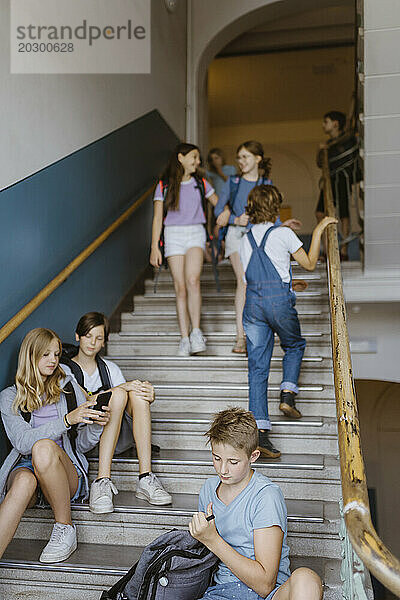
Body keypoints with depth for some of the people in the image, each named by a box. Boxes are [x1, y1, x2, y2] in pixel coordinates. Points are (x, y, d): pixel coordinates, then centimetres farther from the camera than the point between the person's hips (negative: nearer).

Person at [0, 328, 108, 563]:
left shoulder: (68, 388, 11)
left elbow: (83, 445, 10)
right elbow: (22, 442, -9)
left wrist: (97, 424, -13)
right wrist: (67, 420, -22)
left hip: (67, 475, 0)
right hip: (25, 467, 0)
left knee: (44, 447, -34)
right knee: (24, 480, -37)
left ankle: (64, 528, -19)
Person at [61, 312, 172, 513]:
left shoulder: (110, 368, 22)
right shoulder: (65, 370, 6)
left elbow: (133, 392, 8)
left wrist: (148, 395, -16)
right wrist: (121, 388, -24)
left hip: (119, 439, 4)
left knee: (138, 394, -24)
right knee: (118, 394, -29)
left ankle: (145, 480, -32)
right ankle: (102, 482, -39)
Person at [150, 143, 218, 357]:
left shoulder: (200, 184, 11)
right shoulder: (164, 185, 5)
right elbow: (157, 217, 3)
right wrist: (155, 247, -3)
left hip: (195, 234, 1)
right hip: (173, 235, 0)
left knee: (192, 280, -23)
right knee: (180, 288, -5)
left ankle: (196, 331, -19)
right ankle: (184, 339, 0)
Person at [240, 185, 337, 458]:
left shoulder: (246, 239, 13)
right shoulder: (283, 234, -2)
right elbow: (310, 264, 6)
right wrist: (318, 231, 14)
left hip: (252, 302, 4)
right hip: (279, 301, -4)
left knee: (257, 367, 2)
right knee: (294, 346, 27)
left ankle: (259, 430, -4)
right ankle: (288, 393, 8)